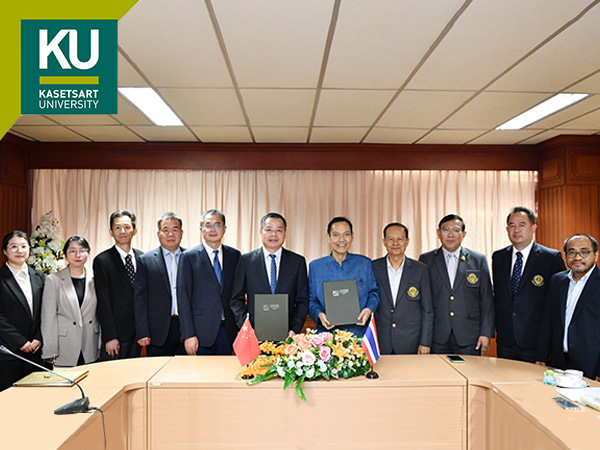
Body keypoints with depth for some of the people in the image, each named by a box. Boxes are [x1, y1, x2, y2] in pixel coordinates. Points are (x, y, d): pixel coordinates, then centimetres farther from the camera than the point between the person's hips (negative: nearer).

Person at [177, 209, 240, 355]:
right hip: (200, 332, -3)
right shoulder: (188, 257, -2)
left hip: (227, 331, 3)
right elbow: (183, 298, -5)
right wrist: (188, 335, -10)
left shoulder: (234, 255, 8)